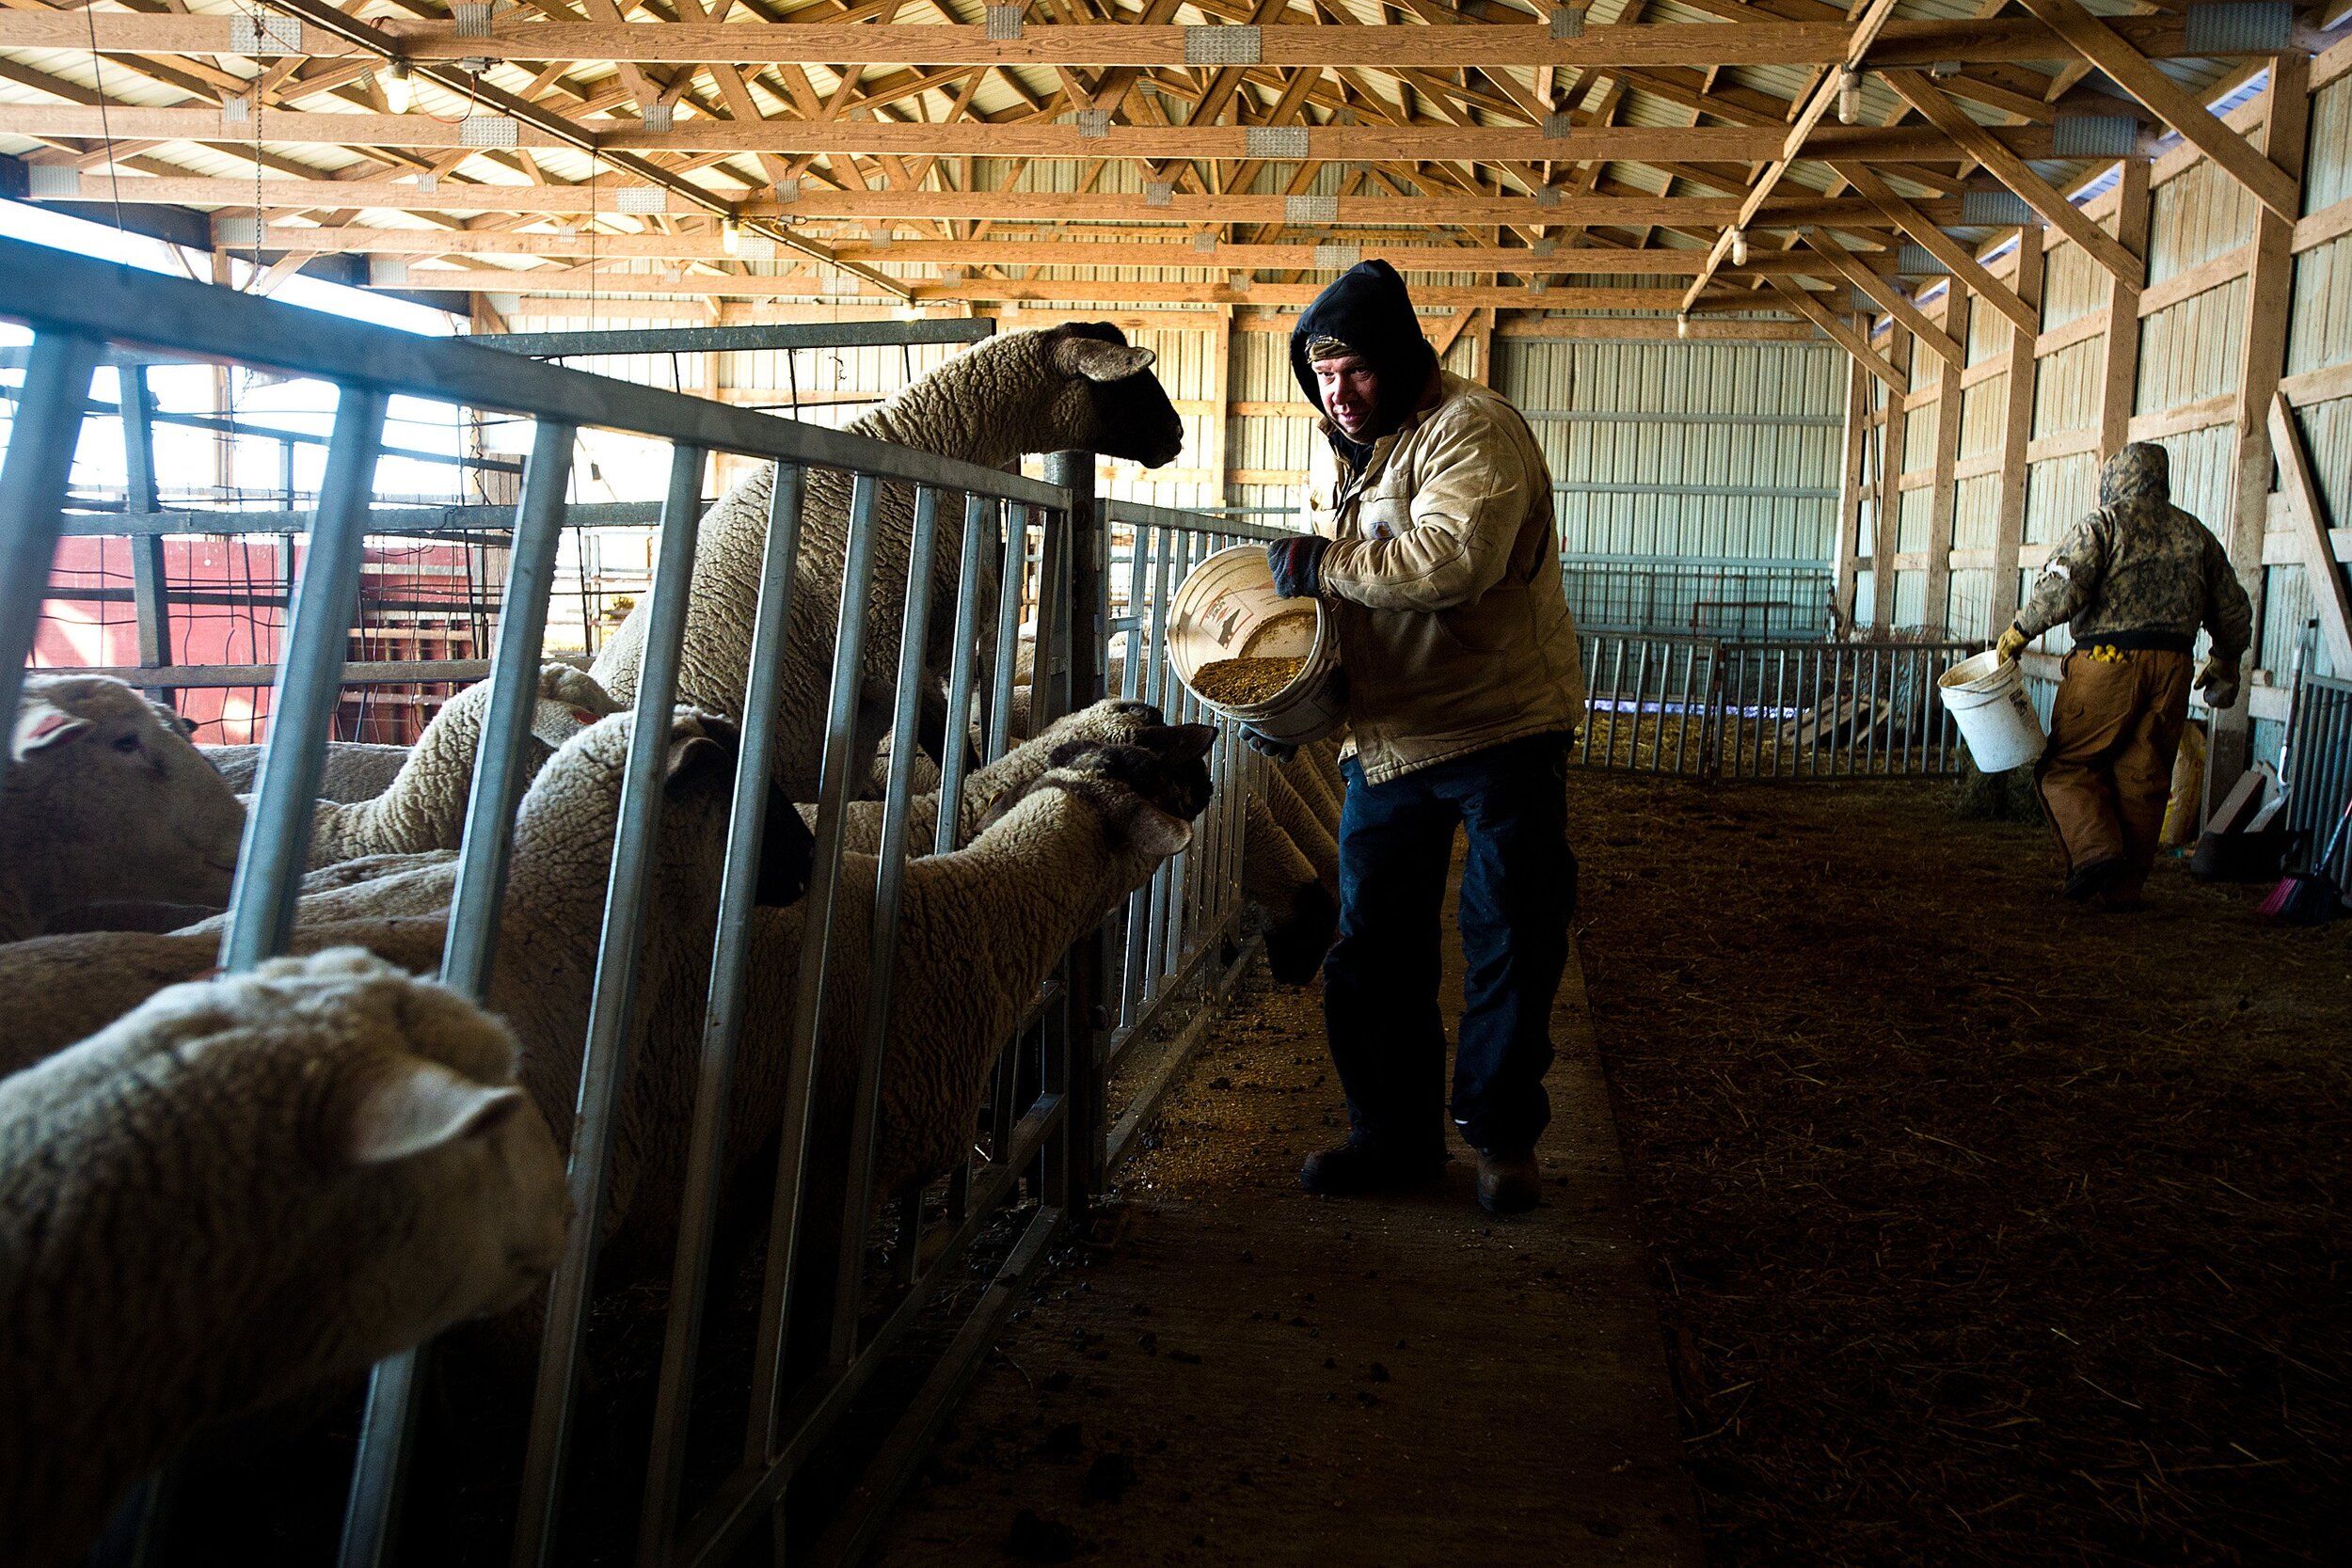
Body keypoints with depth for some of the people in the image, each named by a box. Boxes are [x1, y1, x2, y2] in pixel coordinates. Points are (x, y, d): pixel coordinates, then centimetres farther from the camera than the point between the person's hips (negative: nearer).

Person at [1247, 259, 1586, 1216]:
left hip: (1501, 726, -7)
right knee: (1373, 945, 9)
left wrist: (1322, 560, -25)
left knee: (1510, 941, 2)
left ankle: (1501, 1133, 19)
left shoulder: (1474, 432, -15)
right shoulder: (1334, 454, 11)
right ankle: (1393, 1136, 22)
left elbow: (1455, 559, -34)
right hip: (1384, 734, 7)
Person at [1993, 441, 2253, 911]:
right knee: (2143, 779, 7)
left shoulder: (2103, 524, 0)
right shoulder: (2196, 534, 17)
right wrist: (2225, 660, 37)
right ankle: (2122, 888, 10)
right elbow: (2234, 612, 22)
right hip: (2171, 669, 5)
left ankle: (2095, 849, -18)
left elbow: (2062, 589, -16)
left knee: (2067, 764, 3)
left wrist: (2020, 631, -4)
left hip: (2107, 661, -5)